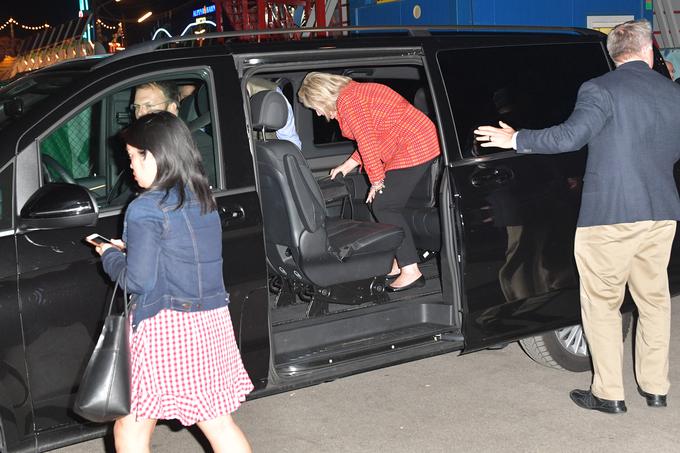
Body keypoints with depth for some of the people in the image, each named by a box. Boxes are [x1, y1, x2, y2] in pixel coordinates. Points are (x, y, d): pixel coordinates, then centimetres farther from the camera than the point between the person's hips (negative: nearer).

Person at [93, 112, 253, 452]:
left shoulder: (145, 210, -14)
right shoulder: (203, 199, 8)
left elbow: (138, 280, -16)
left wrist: (110, 256, 2)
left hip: (165, 327, -7)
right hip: (211, 322, 7)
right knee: (218, 422, 15)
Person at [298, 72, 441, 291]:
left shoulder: (348, 101, -14)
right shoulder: (355, 92, 18)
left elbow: (368, 142, -17)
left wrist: (377, 181, -9)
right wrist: (349, 164, 26)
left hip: (412, 148, -10)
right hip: (423, 142, 10)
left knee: (383, 206, -7)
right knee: (389, 206, 12)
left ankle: (411, 271, -8)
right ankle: (398, 262, 18)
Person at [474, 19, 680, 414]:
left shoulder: (601, 90, -11)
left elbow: (571, 136, -22)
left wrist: (515, 140, -12)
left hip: (611, 217, -6)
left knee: (602, 304, 6)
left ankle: (609, 393, 10)